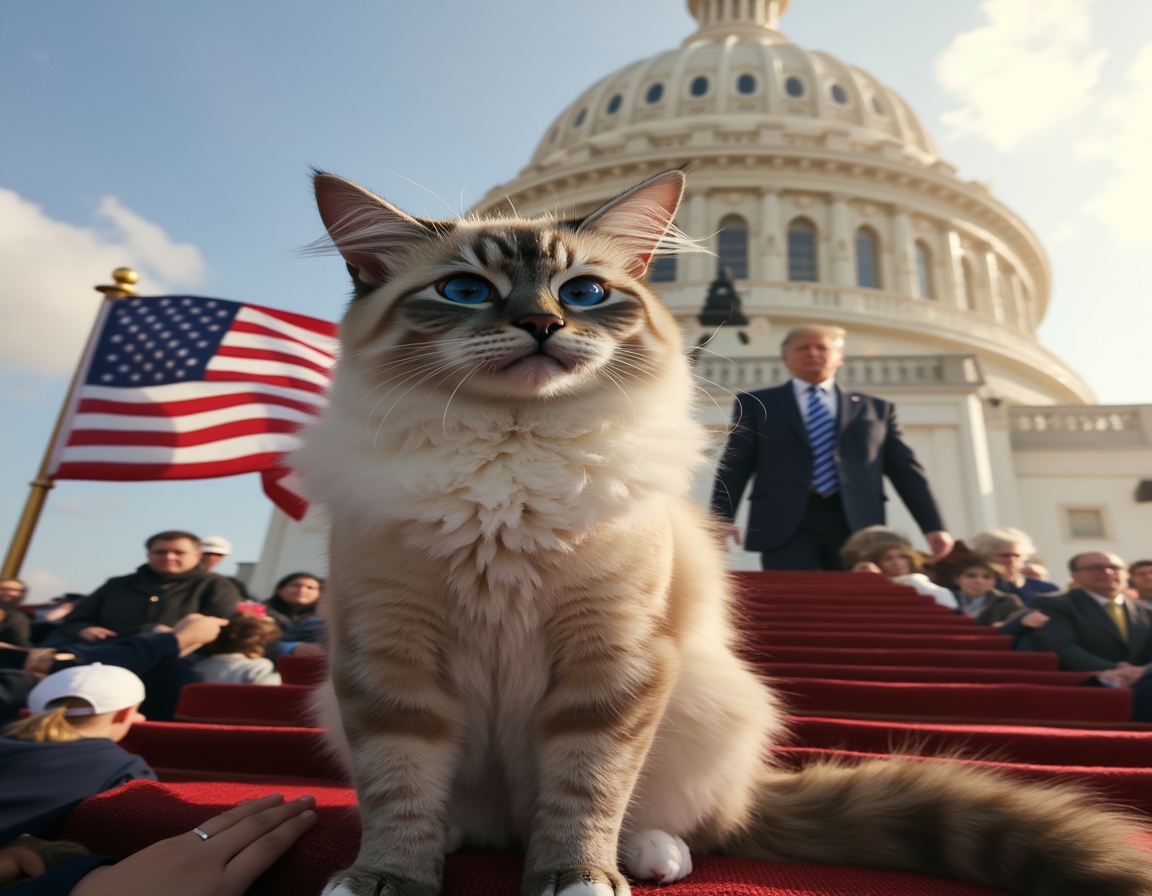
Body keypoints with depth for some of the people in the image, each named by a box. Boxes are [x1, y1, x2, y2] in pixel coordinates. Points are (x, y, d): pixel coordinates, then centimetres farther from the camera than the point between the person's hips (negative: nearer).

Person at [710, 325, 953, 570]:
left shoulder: (876, 408, 18)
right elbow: (736, 466, 5)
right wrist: (721, 519, -8)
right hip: (785, 522, -2)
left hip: (858, 524, 2)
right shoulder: (756, 403, 12)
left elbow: (906, 470, 14)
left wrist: (933, 525, 5)